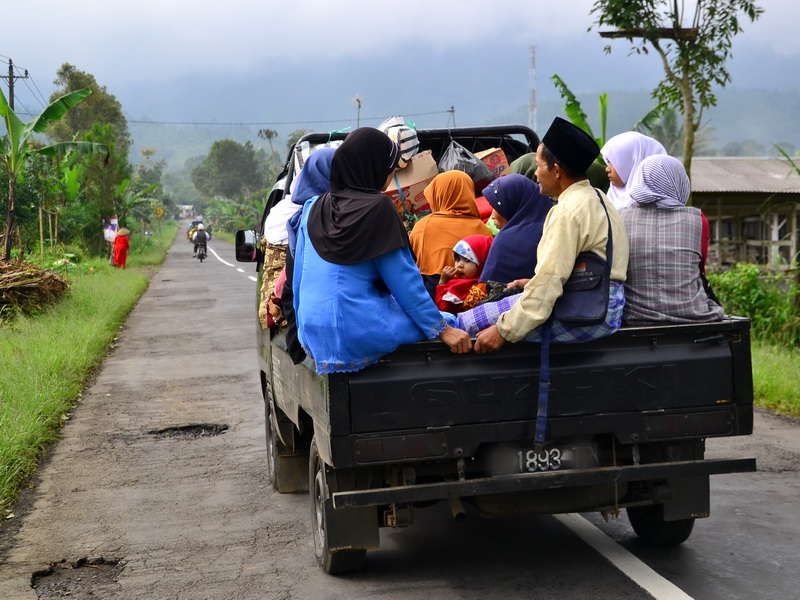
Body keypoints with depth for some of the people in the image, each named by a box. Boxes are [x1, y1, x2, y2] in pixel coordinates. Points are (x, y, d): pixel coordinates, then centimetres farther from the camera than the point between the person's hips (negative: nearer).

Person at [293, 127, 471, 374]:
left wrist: (305, 329, 29)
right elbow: (403, 279, -6)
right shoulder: (377, 207, -7)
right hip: (358, 333, -7)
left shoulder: (314, 208, 11)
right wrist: (442, 329, -1)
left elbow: (298, 278, 17)